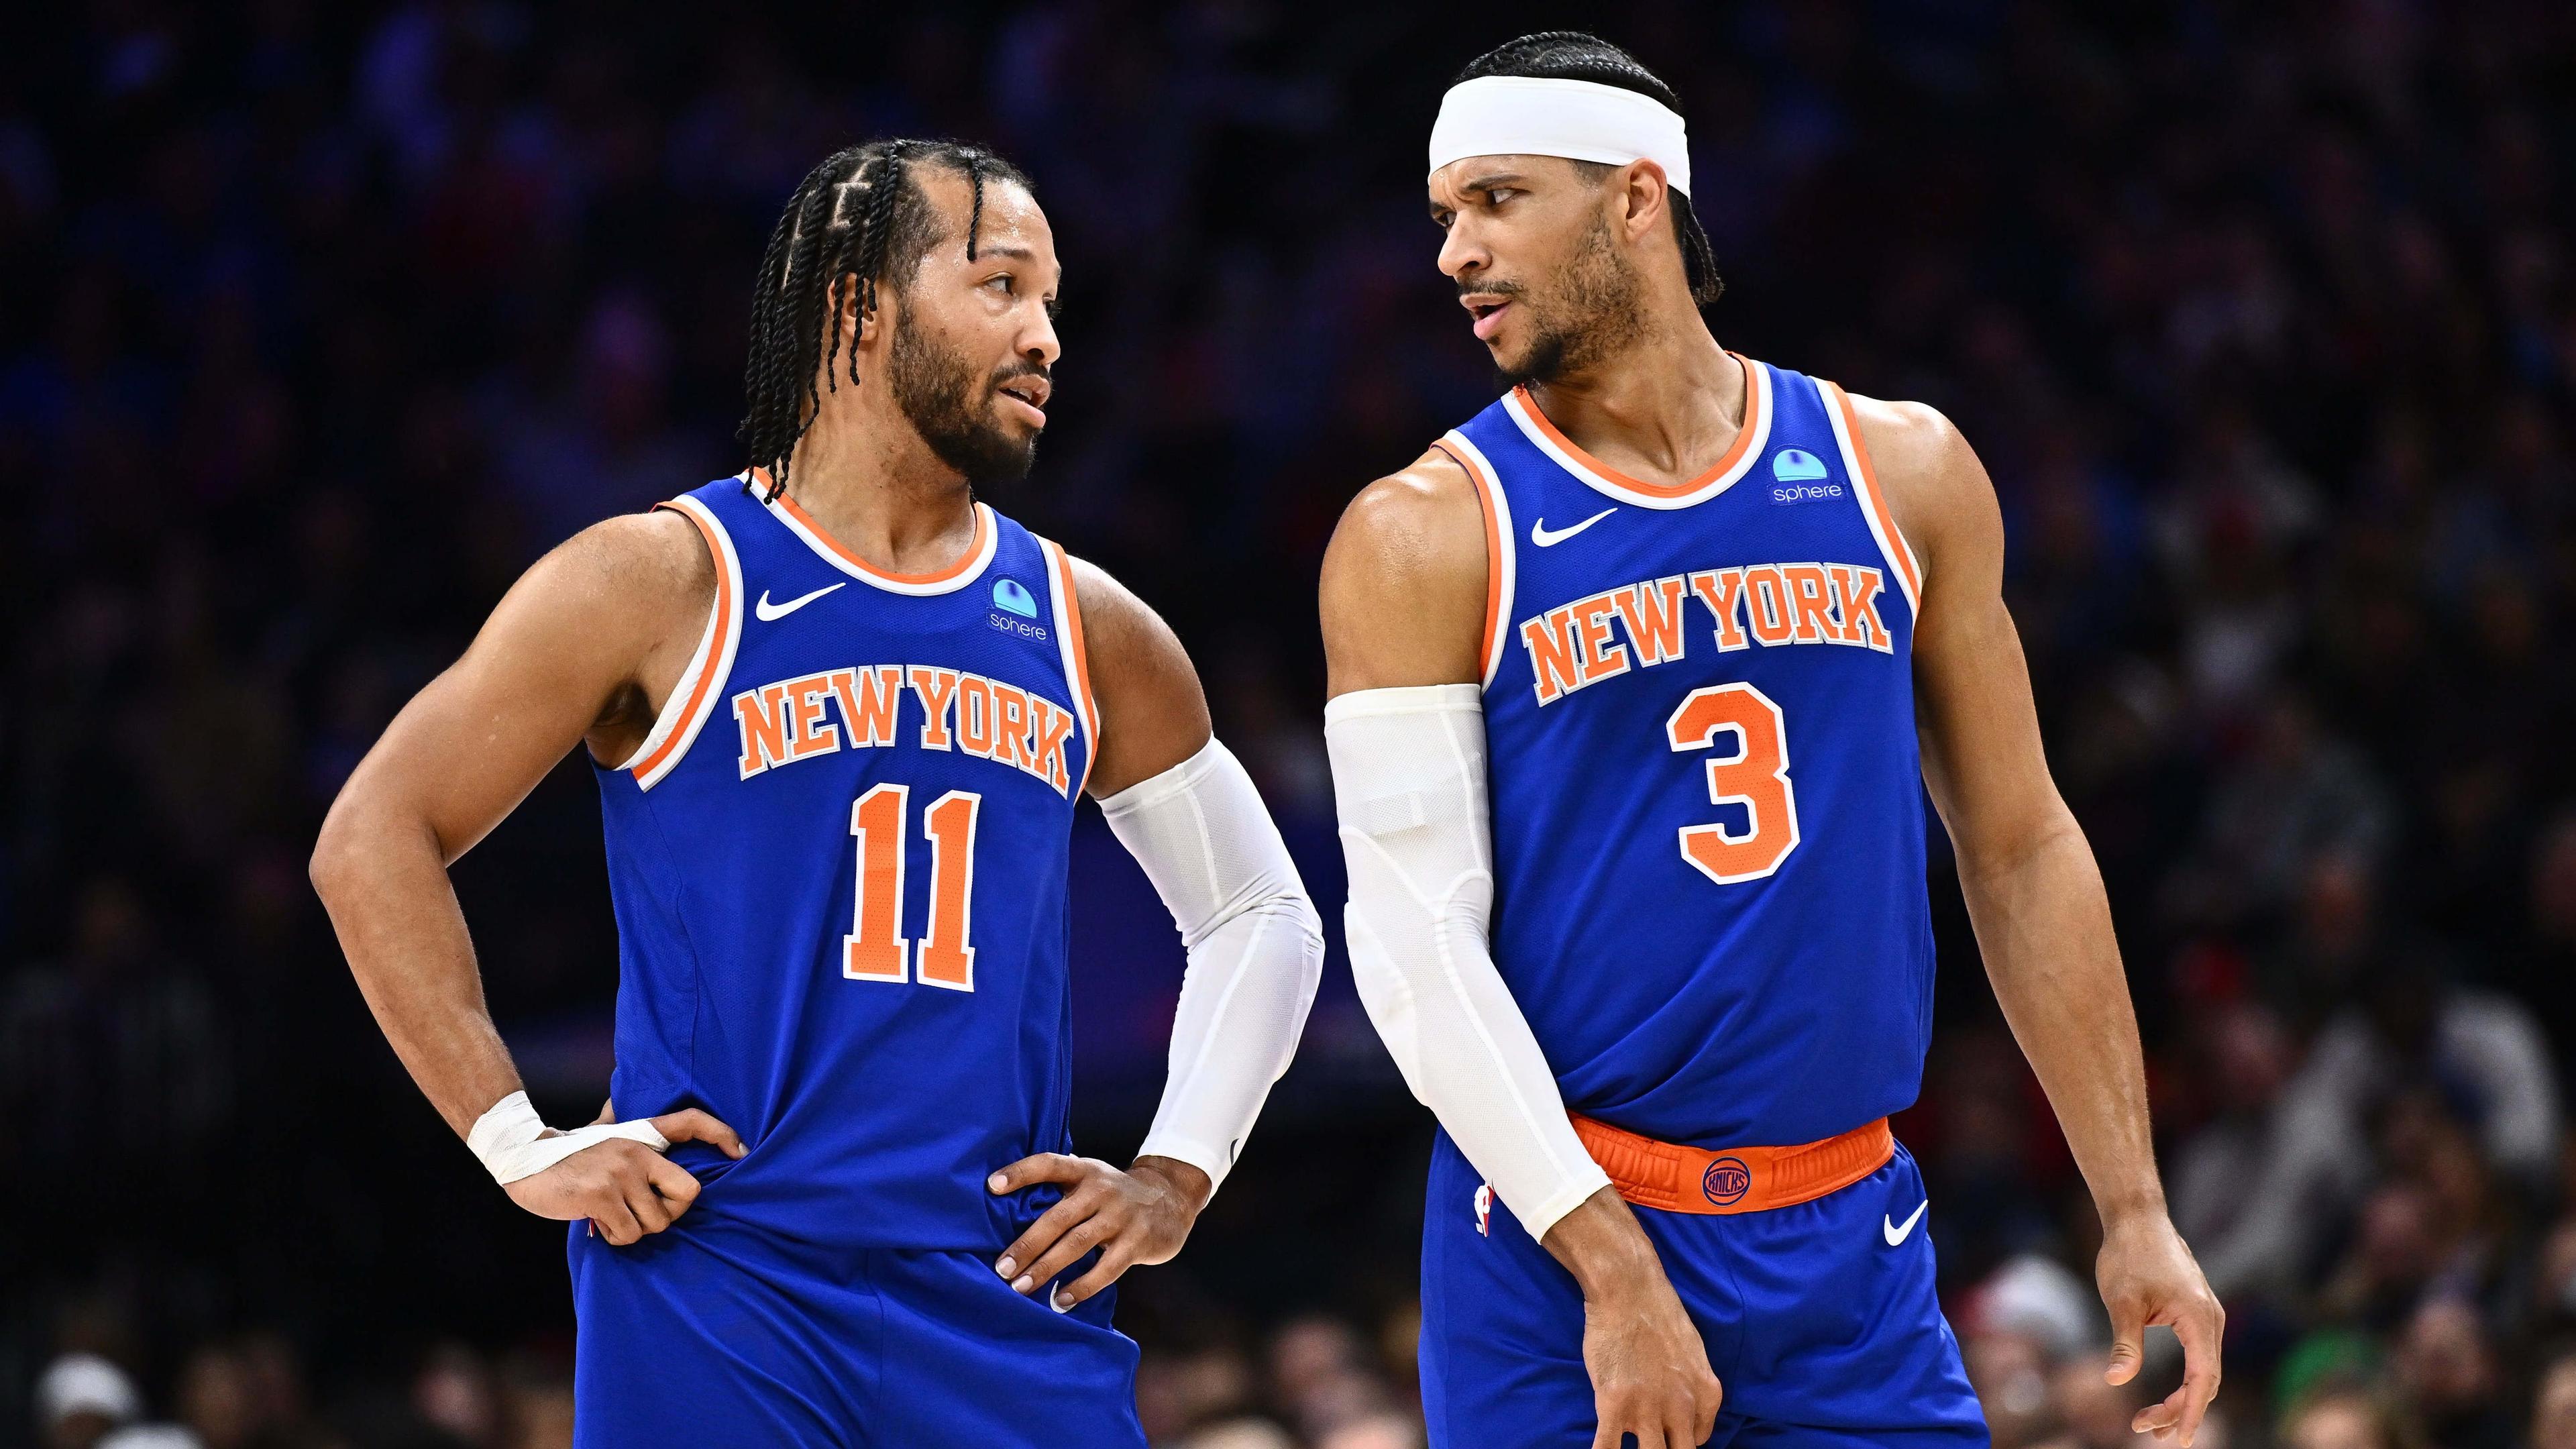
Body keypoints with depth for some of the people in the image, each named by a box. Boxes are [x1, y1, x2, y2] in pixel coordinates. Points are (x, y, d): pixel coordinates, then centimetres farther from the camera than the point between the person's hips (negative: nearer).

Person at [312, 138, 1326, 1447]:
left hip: (1007, 1297, 4)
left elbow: (1262, 911, 24)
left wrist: (1174, 1177, 11)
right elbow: (373, 838, 0)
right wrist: (521, 1149, -6)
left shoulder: (1087, 629, 13)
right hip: (714, 1280, -4)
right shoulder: (661, 584, -1)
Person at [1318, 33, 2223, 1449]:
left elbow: (2019, 852, 13)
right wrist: (1615, 1274, -19)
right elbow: (1416, 937, -10)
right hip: (1557, 1244, -3)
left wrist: (2133, 1210, 8)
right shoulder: (1425, 536, -3)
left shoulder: (1899, 472, 7)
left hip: (1852, 1243, 3)